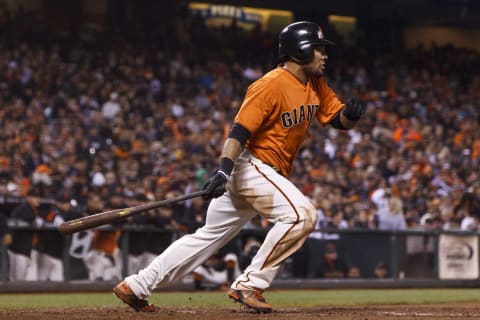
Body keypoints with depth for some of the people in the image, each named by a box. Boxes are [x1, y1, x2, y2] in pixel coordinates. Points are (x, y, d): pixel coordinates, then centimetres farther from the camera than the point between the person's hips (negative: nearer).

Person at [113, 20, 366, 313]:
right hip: (251, 165, -9)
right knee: (301, 214, -23)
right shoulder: (272, 84, -17)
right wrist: (224, 171, -33)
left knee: (211, 236, 11)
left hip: (269, 174, 9)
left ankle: (135, 287, 15)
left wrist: (351, 114, -11)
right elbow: (240, 129, -22)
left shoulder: (316, 85, 9)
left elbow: (339, 120, 13)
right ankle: (249, 286, -16)